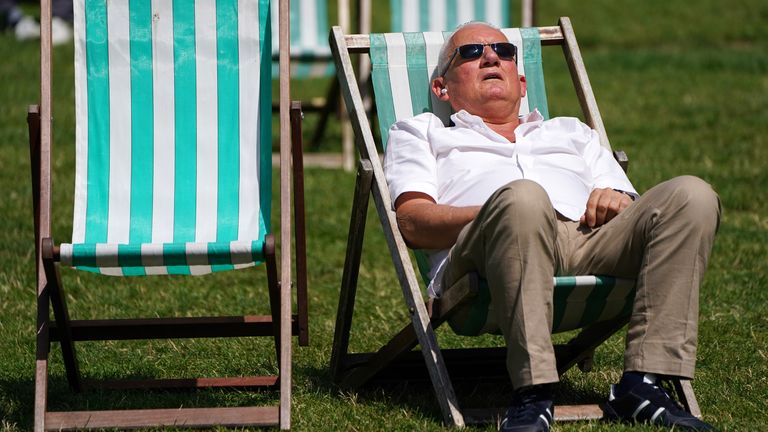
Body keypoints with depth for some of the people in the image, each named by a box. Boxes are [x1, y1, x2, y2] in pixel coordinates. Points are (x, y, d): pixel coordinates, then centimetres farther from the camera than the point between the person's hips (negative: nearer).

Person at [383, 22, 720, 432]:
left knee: (692, 195, -23)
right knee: (523, 197, -40)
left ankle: (642, 384, -32)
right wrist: (499, 213, -7)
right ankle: (532, 394, -43)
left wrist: (616, 200, 2)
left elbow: (632, 213, 28)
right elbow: (412, 221, 12)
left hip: (590, 241, 4)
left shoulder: (572, 133, 43)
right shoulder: (421, 132, 33)